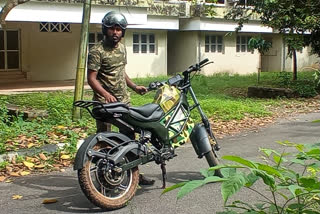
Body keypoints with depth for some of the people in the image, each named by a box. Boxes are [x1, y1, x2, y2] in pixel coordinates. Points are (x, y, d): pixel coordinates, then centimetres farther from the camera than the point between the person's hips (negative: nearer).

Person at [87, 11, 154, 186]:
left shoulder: (122, 48, 14)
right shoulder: (97, 51, -11)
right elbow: (91, 78, -16)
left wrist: (135, 87, 20)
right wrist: (106, 94, -30)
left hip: (124, 100, 7)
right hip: (104, 102, -7)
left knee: (129, 137, 10)